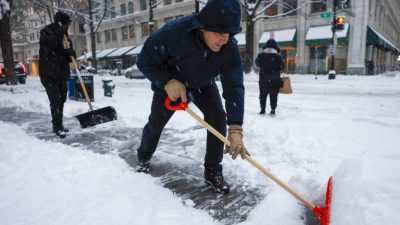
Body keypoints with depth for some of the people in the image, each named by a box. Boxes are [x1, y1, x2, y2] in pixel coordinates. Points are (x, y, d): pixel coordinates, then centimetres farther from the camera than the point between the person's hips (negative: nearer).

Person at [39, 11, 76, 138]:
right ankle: (57, 127, -2)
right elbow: (49, 44, -27)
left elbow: (69, 58, 14)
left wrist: (72, 54, -9)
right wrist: (60, 32, -23)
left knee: (61, 100, 11)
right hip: (49, 74, -7)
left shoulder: (65, 36, 13)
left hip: (62, 74, 7)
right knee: (55, 101, -10)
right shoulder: (46, 32, -5)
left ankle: (58, 125, 24)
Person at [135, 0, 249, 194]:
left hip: (203, 85, 2)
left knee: (218, 119, -17)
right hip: (170, 83, -1)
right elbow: (145, 62, -24)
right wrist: (167, 82, -39)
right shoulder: (174, 33, -38)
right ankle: (143, 158, 39)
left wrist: (235, 129, -44)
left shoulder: (230, 48, -31)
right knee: (156, 123, 7)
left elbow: (235, 88, -34)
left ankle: (212, 171, 2)